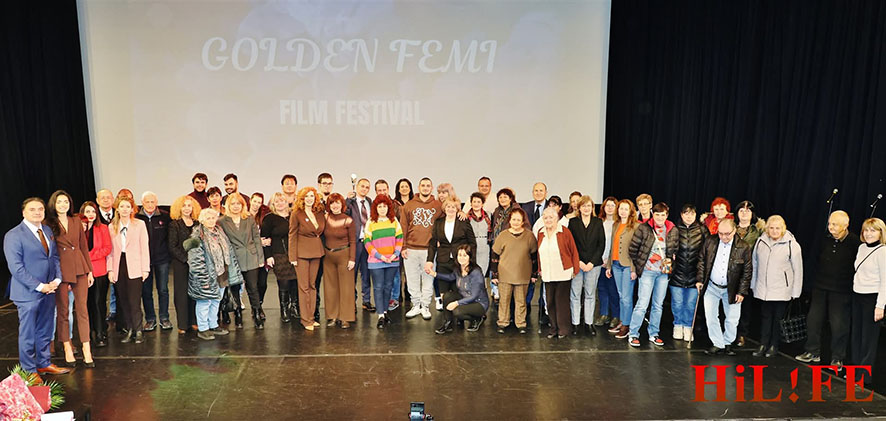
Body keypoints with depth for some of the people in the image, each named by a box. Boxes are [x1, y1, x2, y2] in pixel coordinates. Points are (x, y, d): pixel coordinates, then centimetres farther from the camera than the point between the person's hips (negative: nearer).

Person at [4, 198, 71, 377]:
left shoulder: (48, 231, 10)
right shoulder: (13, 235, -12)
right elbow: (16, 267, -16)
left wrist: (57, 279, -2)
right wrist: (39, 286, -18)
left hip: (48, 290, 7)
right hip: (28, 293, -6)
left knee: (45, 331, 17)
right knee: (27, 334, 4)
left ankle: (44, 364, 30)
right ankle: (29, 371, 16)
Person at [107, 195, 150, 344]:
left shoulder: (140, 224, 2)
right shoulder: (112, 227, 10)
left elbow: (144, 248, 0)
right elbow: (110, 250, 8)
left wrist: (145, 268, -5)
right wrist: (110, 269, 0)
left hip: (134, 268, -3)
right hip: (119, 268, 3)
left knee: (134, 301, -6)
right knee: (123, 301, 6)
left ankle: (138, 331, 4)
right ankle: (128, 330, 16)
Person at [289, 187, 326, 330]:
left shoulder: (320, 213, 7)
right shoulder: (296, 214, -6)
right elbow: (292, 235, -6)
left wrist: (322, 250, 6)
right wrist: (293, 256, -10)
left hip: (316, 252, 5)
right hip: (302, 252, -5)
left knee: (312, 285, 10)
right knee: (304, 286, -1)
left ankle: (311, 317, 18)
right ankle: (305, 320, 7)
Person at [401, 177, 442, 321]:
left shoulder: (438, 206, 5)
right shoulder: (408, 205, 7)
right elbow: (403, 227, 6)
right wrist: (403, 247, 0)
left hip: (429, 249, -1)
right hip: (411, 250, 1)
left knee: (428, 279, 4)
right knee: (412, 280, 7)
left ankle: (425, 306, 14)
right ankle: (416, 306, 18)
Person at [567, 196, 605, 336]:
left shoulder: (598, 222, 6)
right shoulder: (573, 222, 2)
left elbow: (602, 244, 2)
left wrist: (592, 262, -6)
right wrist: (578, 262, -9)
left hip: (593, 264, 1)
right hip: (576, 264, -1)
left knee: (590, 294, 7)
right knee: (575, 294, 1)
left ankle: (589, 323, 15)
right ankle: (575, 323, 10)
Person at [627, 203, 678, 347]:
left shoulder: (673, 231, 4)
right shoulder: (643, 228, -8)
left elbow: (675, 250, 17)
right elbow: (632, 249, -3)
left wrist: (669, 261, 5)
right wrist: (639, 265, 1)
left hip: (663, 272, 4)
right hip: (647, 271, -4)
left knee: (658, 305, 12)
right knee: (642, 304, -6)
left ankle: (653, 334, 25)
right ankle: (633, 334, 5)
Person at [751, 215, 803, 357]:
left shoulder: (791, 244, -8)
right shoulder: (761, 242, 4)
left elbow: (798, 270, -5)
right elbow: (755, 264, 13)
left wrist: (795, 292, -5)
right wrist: (753, 285, 14)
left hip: (781, 290, -4)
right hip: (763, 289, 4)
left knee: (778, 318, 6)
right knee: (765, 317, 11)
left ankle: (774, 346, 18)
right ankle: (763, 345, 18)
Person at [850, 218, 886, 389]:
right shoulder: (861, 248, 9)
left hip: (872, 298, -7)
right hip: (857, 296, 7)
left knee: (869, 338, 0)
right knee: (856, 335, 12)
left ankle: (865, 377, 7)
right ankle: (856, 372, 23)